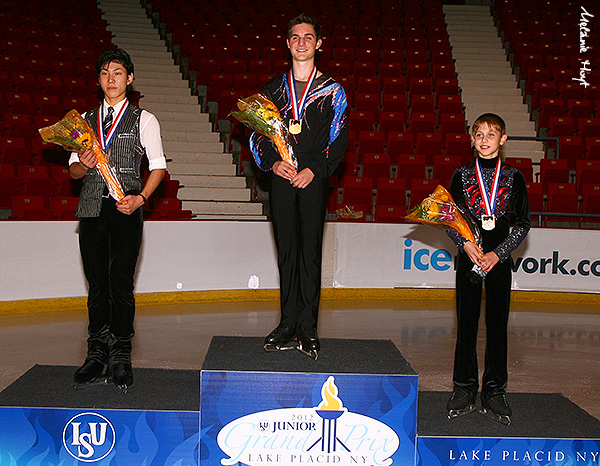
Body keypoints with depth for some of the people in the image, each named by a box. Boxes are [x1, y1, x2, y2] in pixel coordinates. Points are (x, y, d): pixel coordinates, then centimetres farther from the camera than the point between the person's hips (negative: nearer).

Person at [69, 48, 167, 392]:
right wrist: (83, 164, -8)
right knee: (97, 284, 4)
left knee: (121, 283, -6)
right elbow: (73, 169, 16)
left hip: (126, 208, -3)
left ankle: (121, 358, 2)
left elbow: (158, 166, 3)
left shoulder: (144, 120, 8)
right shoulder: (86, 119, 18)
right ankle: (98, 357, 11)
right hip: (91, 207, 3)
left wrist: (141, 198, -12)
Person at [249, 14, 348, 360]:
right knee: (287, 251, 5)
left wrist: (314, 170, -11)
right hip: (281, 178, 2)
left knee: (311, 252, -2)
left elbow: (339, 139, 2)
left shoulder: (332, 91, 7)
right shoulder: (274, 88, 14)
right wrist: (272, 161, -6)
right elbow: (257, 134, 12)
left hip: (314, 179, -2)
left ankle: (308, 328, 4)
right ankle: (289, 325, 11)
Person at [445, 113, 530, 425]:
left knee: (497, 324, 2)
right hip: (469, 258, 0)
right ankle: (465, 389, 13)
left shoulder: (513, 177, 3)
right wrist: (465, 243, -11)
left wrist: (498, 253, -8)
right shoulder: (462, 175, 5)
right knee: (466, 323, 3)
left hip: (499, 259, 0)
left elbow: (523, 223, 3)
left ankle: (494, 392, 11)